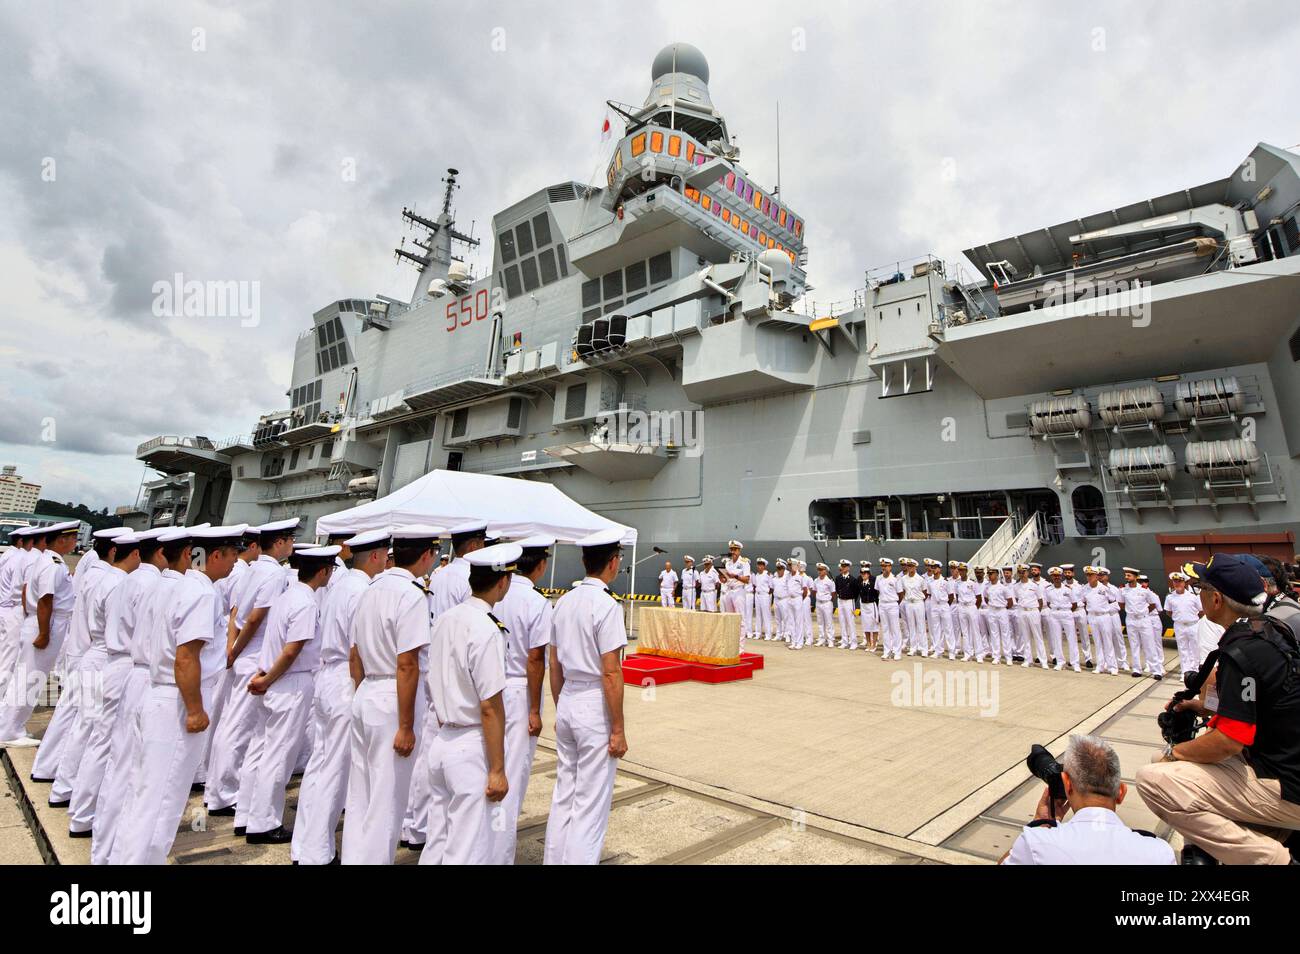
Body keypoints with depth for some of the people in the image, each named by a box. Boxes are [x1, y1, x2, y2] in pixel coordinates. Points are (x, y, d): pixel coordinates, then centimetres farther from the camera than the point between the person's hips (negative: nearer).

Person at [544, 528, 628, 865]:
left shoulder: (565, 601, 4)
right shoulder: (606, 605, -18)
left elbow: (554, 664, 11)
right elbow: (611, 673, -18)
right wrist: (618, 729, -11)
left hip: (567, 702, 8)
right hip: (595, 709, -7)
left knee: (563, 793, 19)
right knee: (591, 802, 6)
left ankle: (553, 858, 32)